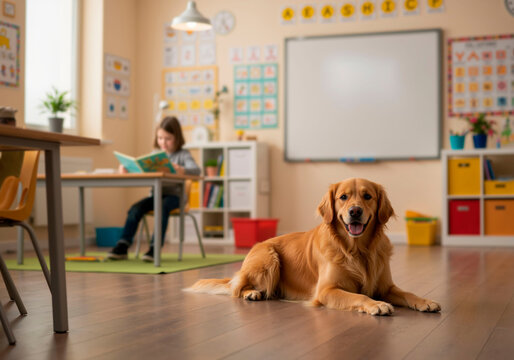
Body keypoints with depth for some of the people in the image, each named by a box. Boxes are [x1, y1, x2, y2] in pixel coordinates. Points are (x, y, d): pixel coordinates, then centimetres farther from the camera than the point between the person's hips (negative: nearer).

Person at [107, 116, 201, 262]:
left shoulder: (183, 154, -2)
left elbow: (196, 170, -19)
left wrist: (182, 170, -42)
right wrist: (126, 169, -11)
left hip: (173, 195, -5)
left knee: (162, 208, -35)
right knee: (136, 208, -20)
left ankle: (155, 248, -34)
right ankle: (122, 247, -20)